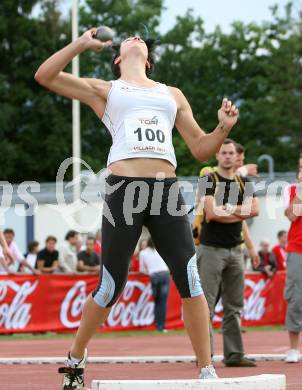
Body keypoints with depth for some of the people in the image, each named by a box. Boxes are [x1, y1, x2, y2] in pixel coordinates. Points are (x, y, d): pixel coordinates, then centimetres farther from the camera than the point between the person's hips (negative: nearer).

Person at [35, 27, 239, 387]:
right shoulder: (104, 90, 18)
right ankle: (75, 361, 19)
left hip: (166, 191, 3)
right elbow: (45, 76, 11)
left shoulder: (172, 95, 26)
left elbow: (200, 149, 24)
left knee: (190, 282, -8)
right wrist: (82, 43, 9)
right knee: (110, 289, -2)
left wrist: (223, 128, 6)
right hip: (123, 191, -2)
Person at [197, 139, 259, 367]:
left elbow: (254, 210, -1)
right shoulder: (209, 181, -2)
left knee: (234, 306, 7)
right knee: (206, 305, -8)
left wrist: (226, 209, -9)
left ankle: (234, 354, 10)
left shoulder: (244, 183, 14)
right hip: (212, 248, -6)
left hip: (235, 249, 6)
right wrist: (238, 213, -4)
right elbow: (212, 213, -15)